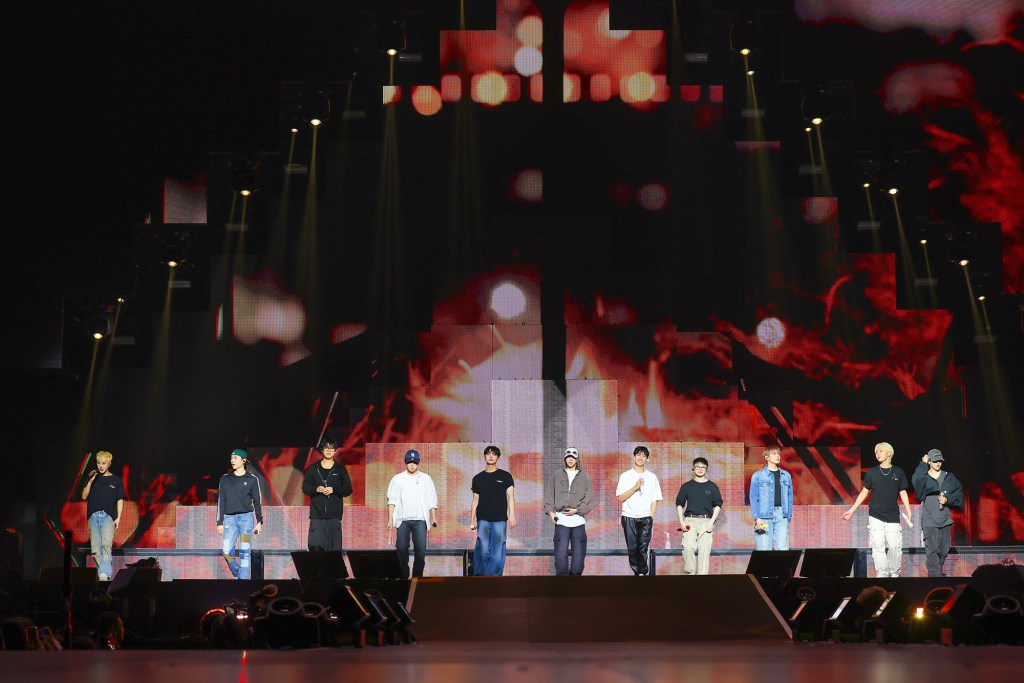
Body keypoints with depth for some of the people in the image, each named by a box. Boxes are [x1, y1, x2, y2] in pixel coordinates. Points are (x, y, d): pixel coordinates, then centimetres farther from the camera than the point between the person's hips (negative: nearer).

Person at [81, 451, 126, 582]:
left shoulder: (116, 480, 11)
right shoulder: (93, 478, 17)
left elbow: (120, 500, 10)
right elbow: (84, 497, 11)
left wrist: (118, 517, -1)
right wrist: (90, 481, -2)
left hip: (108, 516, -3)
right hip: (93, 516, 3)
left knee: (106, 545, -20)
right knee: (96, 548, -4)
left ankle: (105, 574, -33)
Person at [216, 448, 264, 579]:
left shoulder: (252, 479, 3)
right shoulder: (225, 479, 9)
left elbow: (257, 502, 6)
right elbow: (221, 502, 11)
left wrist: (259, 522, 1)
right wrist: (220, 522, 7)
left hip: (246, 518, -2)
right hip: (229, 519, 2)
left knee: (245, 552, -5)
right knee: (227, 552, -5)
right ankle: (238, 575, 16)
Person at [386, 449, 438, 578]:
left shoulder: (426, 479, 10)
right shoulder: (397, 479, 9)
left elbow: (432, 501, 7)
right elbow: (392, 500, 4)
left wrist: (433, 517, -5)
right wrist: (390, 519, -4)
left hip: (420, 520, 0)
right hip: (402, 520, 0)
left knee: (421, 549, -6)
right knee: (402, 549, -3)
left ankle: (417, 576, 1)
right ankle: (404, 576, 6)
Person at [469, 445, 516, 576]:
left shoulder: (505, 476, 6)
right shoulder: (478, 478, 12)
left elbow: (510, 496, 0)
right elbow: (475, 500, 14)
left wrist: (512, 516, -11)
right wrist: (472, 520, 9)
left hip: (500, 519, -1)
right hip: (483, 519, 1)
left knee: (497, 553, -2)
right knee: (482, 550, -11)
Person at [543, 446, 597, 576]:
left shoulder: (585, 477, 10)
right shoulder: (556, 475, 13)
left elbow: (590, 500, 3)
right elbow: (549, 495, 9)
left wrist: (577, 510, -9)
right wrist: (550, 511, -4)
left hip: (578, 520, 0)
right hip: (561, 521, 0)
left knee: (579, 553, 1)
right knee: (561, 553, -7)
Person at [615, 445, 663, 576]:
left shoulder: (652, 477, 9)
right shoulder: (625, 476, 5)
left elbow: (654, 500, 9)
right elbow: (620, 498, -3)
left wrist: (651, 518, 0)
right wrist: (635, 487, -14)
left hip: (645, 517, 0)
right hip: (629, 517, 0)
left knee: (643, 548, -8)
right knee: (632, 549, 1)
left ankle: (642, 572, -5)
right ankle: (636, 572, 9)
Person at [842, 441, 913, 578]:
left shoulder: (898, 472, 4)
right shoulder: (872, 473, 5)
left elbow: (903, 493, 9)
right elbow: (864, 492, 9)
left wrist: (909, 512, 1)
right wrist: (851, 510, 5)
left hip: (893, 516, 0)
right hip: (875, 516, 0)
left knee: (895, 546, -5)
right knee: (878, 547, -3)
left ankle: (895, 574, 10)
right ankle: (882, 575, 1)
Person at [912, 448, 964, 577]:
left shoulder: (949, 477, 8)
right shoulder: (924, 478, -2)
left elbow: (959, 495, 9)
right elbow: (916, 481, -26)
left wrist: (947, 499, -9)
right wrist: (923, 465, -17)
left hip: (945, 519, 4)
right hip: (929, 520, -4)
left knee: (944, 549, 10)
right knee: (932, 549, -13)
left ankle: (937, 572, 28)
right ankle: (935, 575, -14)